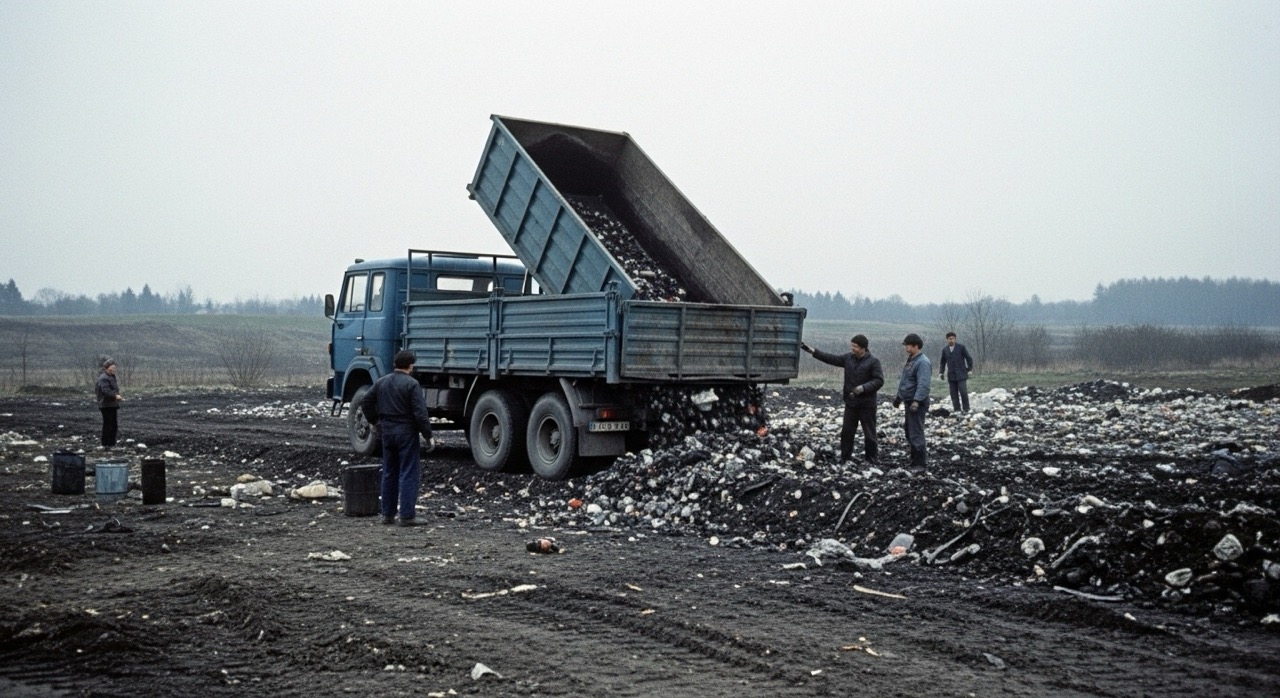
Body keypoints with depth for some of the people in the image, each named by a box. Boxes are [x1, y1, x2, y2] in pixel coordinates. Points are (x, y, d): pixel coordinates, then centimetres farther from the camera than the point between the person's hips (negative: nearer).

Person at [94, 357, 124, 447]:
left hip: (113, 405, 10)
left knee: (114, 426, 13)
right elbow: (106, 391, -29)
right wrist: (115, 396, -38)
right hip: (106, 405, -10)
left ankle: (112, 444, 21)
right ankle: (105, 444, -2)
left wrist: (119, 396, 16)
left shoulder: (112, 377, 17)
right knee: (108, 425, -7)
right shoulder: (103, 378, -15)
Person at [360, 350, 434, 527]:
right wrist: (428, 436, -12)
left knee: (389, 473, 14)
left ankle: (387, 514, 17)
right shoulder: (411, 384, -13)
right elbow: (420, 413, -17)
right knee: (408, 474, -3)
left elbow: (365, 402, 13)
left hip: (386, 431, 7)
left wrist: (375, 421, 22)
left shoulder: (382, 382, 8)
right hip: (406, 432, -7)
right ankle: (407, 516, -5)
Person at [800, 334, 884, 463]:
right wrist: (812, 350, -3)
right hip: (850, 403, 5)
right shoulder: (848, 358, 4)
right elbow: (830, 358, 4)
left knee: (869, 433, 4)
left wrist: (863, 387, -24)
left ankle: (872, 458, 18)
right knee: (847, 431, 8)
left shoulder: (873, 362, -11)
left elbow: (879, 380, -13)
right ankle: (844, 456, 19)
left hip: (867, 404, -5)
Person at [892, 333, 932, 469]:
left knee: (916, 433, -8)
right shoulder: (910, 360, 14)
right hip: (909, 401, 10)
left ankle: (919, 464, -3)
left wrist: (916, 401, -34)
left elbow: (923, 385, -27)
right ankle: (914, 460, 24)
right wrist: (898, 397, 27)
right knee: (910, 432, 16)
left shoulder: (922, 362, -17)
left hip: (917, 403, -10)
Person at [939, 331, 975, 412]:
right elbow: (942, 362, 19)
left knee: (963, 392, -11)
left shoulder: (961, 347, -3)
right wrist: (941, 372, 11)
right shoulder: (944, 349, 8)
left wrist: (969, 368, 3)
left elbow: (969, 358, 4)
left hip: (961, 374, -3)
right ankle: (956, 409, 6)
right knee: (954, 394, 1)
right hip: (951, 376, 3)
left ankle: (966, 409, -2)